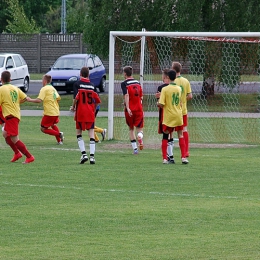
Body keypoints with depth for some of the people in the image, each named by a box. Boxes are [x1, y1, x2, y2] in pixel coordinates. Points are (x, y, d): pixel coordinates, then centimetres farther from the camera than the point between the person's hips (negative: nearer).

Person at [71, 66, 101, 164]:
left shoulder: (77, 84, -4)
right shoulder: (92, 85, 6)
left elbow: (76, 97, -16)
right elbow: (97, 101, 7)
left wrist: (73, 107, 0)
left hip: (80, 112, -2)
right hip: (90, 113, 2)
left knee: (79, 133, 11)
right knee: (91, 133, 1)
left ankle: (84, 154, -3)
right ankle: (92, 156, -7)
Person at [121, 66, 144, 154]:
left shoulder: (124, 83, -5)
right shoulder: (137, 82, 10)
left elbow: (126, 95, -19)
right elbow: (141, 97, 13)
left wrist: (127, 107, -25)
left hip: (130, 110, -3)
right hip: (139, 109, 3)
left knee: (131, 129, 15)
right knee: (139, 128, 5)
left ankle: (135, 148, 11)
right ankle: (140, 137, -32)